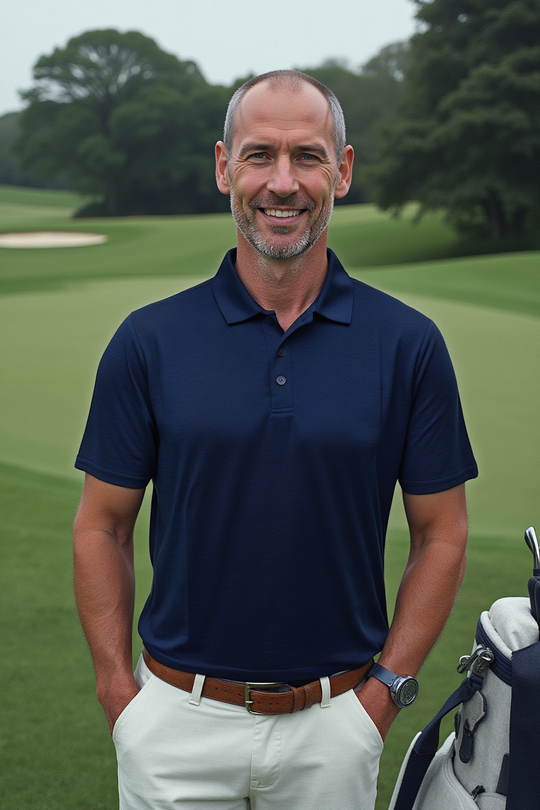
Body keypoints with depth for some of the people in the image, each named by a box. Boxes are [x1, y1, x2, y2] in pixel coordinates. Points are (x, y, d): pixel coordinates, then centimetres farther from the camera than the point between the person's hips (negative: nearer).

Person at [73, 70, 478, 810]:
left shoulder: (407, 344, -4)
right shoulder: (150, 340, -4)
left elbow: (441, 534, 1)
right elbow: (102, 527, 1)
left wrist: (385, 691, -4)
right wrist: (118, 691, -3)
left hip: (333, 725, 0)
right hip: (179, 721, 0)